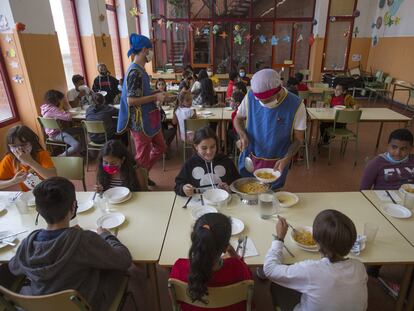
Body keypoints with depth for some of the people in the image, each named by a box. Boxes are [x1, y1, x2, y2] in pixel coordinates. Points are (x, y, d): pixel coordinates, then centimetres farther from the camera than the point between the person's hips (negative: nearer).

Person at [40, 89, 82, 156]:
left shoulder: (47, 107, 5)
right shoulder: (53, 109, -26)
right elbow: (68, 117, -28)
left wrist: (60, 108, -3)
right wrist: (61, 108, -12)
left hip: (59, 129, 11)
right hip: (56, 134, -11)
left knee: (81, 130, 13)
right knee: (77, 146, -28)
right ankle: (60, 157, -8)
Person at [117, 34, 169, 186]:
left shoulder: (140, 70, 10)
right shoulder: (135, 72, -20)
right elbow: (131, 100, -25)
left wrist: (156, 95, 8)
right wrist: (155, 97, -20)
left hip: (149, 119, 10)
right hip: (140, 122, -10)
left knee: (160, 147, 20)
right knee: (142, 156, 6)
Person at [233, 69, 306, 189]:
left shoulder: (295, 105, -17)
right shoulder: (251, 96, -13)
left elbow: (298, 139, -9)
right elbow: (238, 119, 2)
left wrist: (286, 159, -24)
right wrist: (242, 135, -18)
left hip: (276, 164, -1)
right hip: (249, 159, 2)